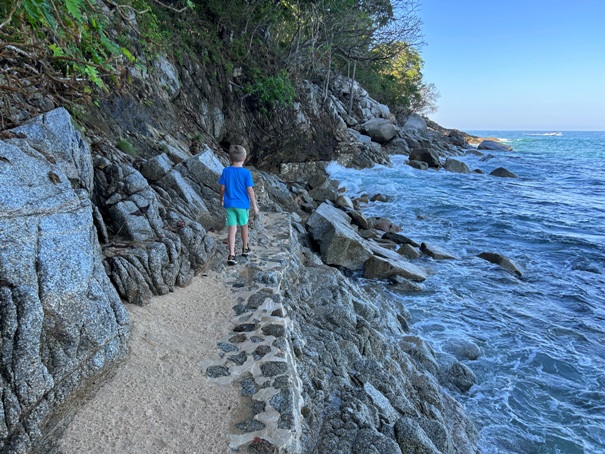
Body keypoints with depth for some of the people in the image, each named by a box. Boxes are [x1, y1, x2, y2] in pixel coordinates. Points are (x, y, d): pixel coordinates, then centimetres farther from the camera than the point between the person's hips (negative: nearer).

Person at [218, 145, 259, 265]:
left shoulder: (226, 171, -4)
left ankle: (231, 255, -6)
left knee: (232, 229, 2)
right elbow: (250, 190, -11)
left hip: (229, 204, 2)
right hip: (243, 204, -2)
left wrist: (222, 199, 18)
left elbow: (222, 188, 1)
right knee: (244, 226, 19)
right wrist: (254, 205, -4)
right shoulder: (246, 173, -12)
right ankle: (245, 249, 36)